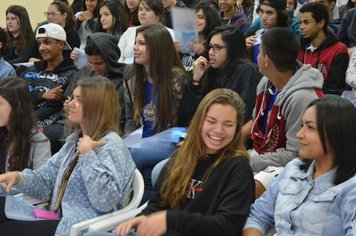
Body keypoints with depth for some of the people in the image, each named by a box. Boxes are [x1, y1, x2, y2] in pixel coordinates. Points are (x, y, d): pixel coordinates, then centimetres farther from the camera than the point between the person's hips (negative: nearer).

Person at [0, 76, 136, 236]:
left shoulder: (111, 145, -14)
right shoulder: (75, 139, 15)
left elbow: (105, 202, -25)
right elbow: (46, 179, 14)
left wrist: (87, 154, -23)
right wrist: (19, 178, -6)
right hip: (62, 219, 9)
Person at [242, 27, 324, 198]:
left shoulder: (303, 97, -26)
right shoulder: (267, 82, -1)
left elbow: (295, 154, -23)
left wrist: (249, 162, -20)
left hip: (286, 166, -8)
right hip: (259, 154, 8)